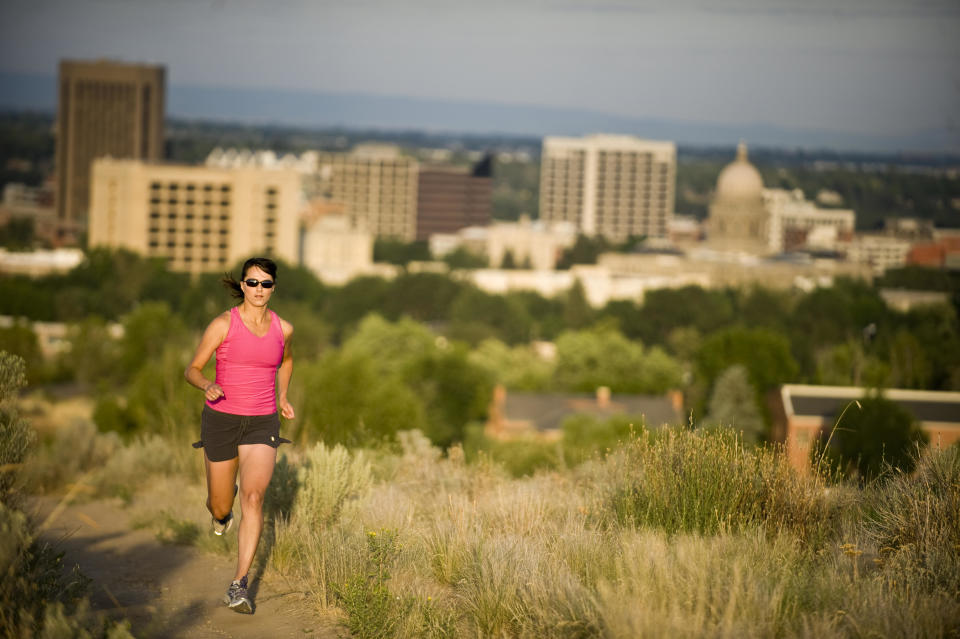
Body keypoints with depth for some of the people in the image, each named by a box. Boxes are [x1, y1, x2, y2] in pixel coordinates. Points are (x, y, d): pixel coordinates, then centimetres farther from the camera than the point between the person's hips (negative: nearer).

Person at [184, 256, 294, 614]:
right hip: (221, 420, -1)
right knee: (221, 509, 11)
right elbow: (192, 370, -4)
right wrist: (208, 386, -25)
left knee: (253, 497, -21)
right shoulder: (223, 324, -8)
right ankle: (223, 501, 52)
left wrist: (282, 397, 14)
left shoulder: (282, 328, 2)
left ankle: (239, 585, -19)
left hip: (262, 424, 1)